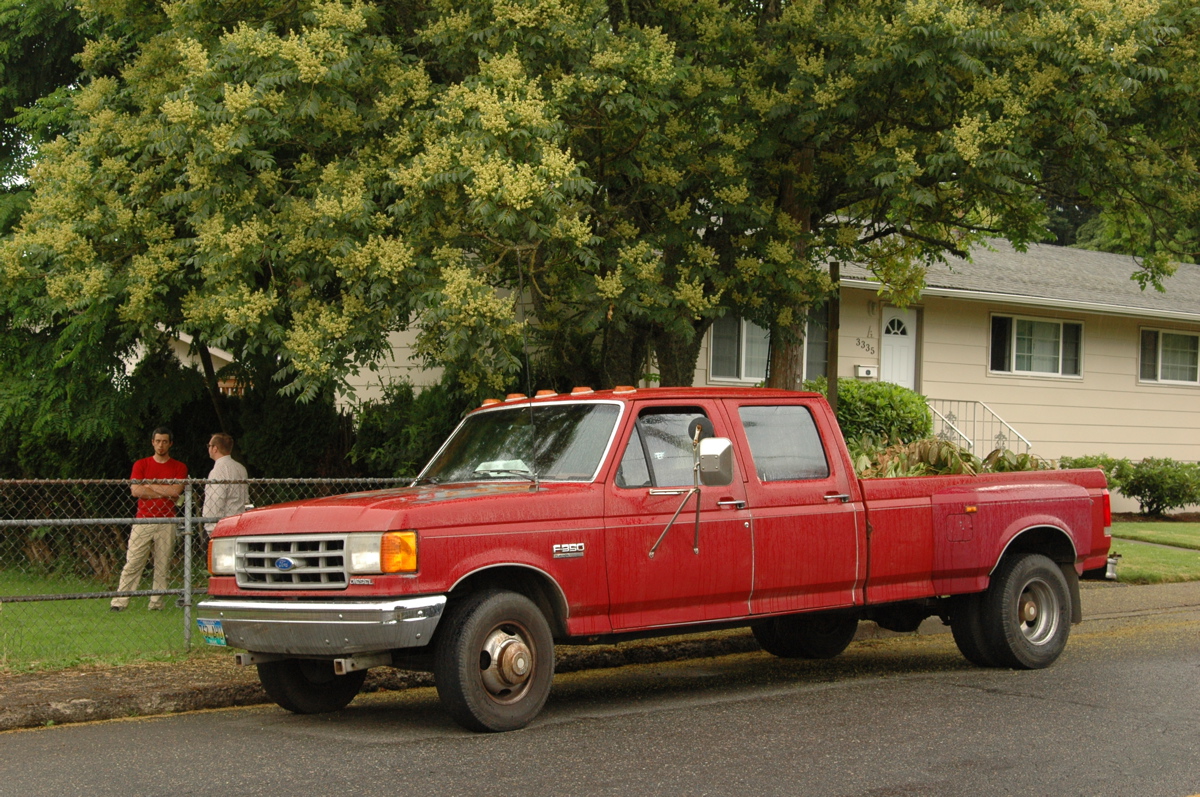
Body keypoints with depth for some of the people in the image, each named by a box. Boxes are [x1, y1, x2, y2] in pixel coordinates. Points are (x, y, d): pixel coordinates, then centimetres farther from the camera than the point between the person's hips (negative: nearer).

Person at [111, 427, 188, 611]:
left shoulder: (179, 468, 10)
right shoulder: (141, 465, 11)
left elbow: (176, 490, -7)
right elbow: (135, 490, -4)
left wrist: (149, 485, -1)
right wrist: (165, 492, -5)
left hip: (166, 523, 0)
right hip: (143, 521, 0)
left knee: (162, 565, 0)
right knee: (132, 564, -5)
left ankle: (156, 603, 4)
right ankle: (119, 602, -5)